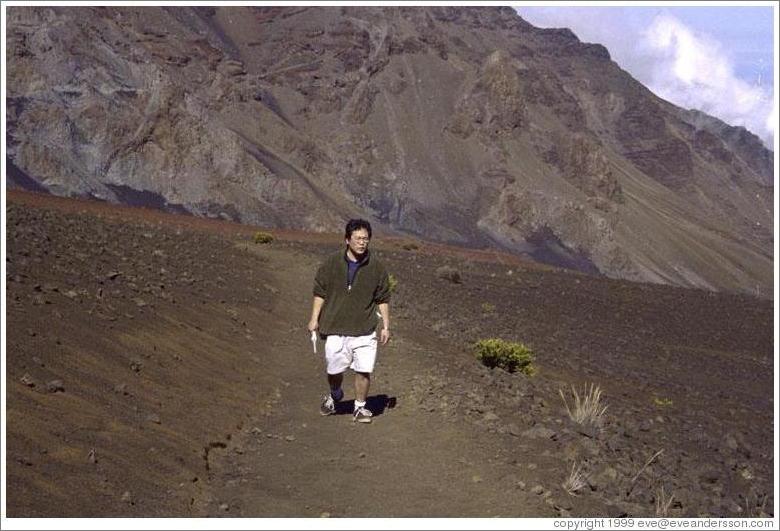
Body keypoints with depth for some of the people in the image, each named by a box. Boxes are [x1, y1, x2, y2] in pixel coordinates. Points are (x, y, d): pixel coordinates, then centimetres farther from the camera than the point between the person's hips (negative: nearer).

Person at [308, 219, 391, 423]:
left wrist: (386, 326, 7)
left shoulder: (376, 267, 0)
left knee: (364, 370, -6)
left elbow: (383, 299, 9)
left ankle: (360, 407, 14)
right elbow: (320, 292, 6)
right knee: (334, 370, 8)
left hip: (365, 330, 0)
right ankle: (334, 396, 39)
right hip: (336, 329, 0)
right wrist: (314, 319, 1)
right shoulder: (331, 263, -2)